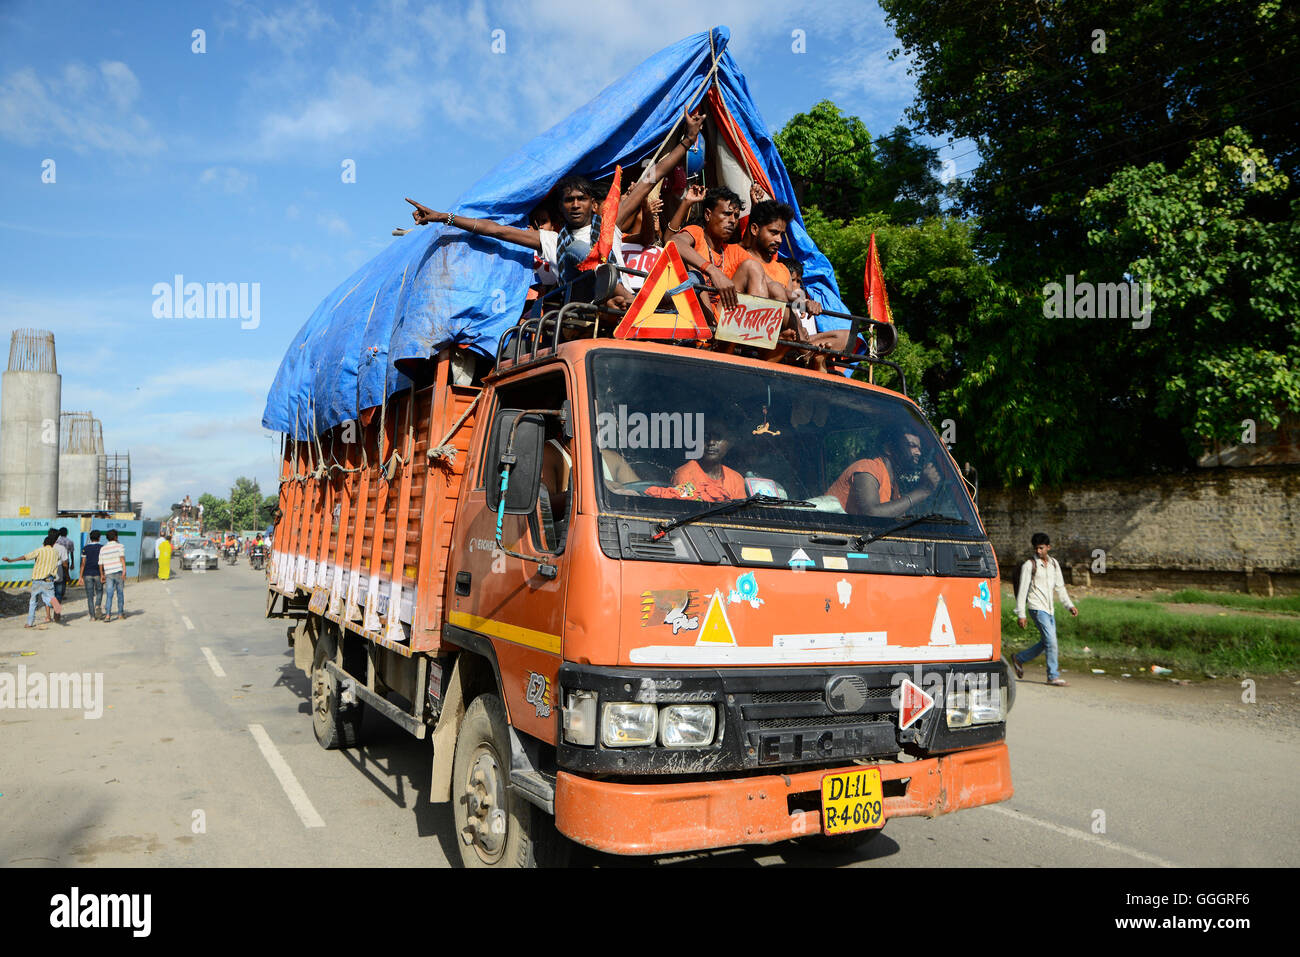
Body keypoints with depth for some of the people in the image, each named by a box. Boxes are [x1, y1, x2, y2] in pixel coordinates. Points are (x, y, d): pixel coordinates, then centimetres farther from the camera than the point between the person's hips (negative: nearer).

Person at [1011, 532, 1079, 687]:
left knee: (1045, 643, 9)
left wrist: (1070, 605, 10)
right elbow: (1022, 590, -8)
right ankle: (1053, 676, -2)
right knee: (1051, 641, -11)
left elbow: (1060, 587, 19)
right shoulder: (1029, 565, -7)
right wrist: (1020, 614, -11)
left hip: (1050, 609, 7)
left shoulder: (1053, 563, 12)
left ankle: (1019, 659, 26)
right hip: (1037, 608, -7)